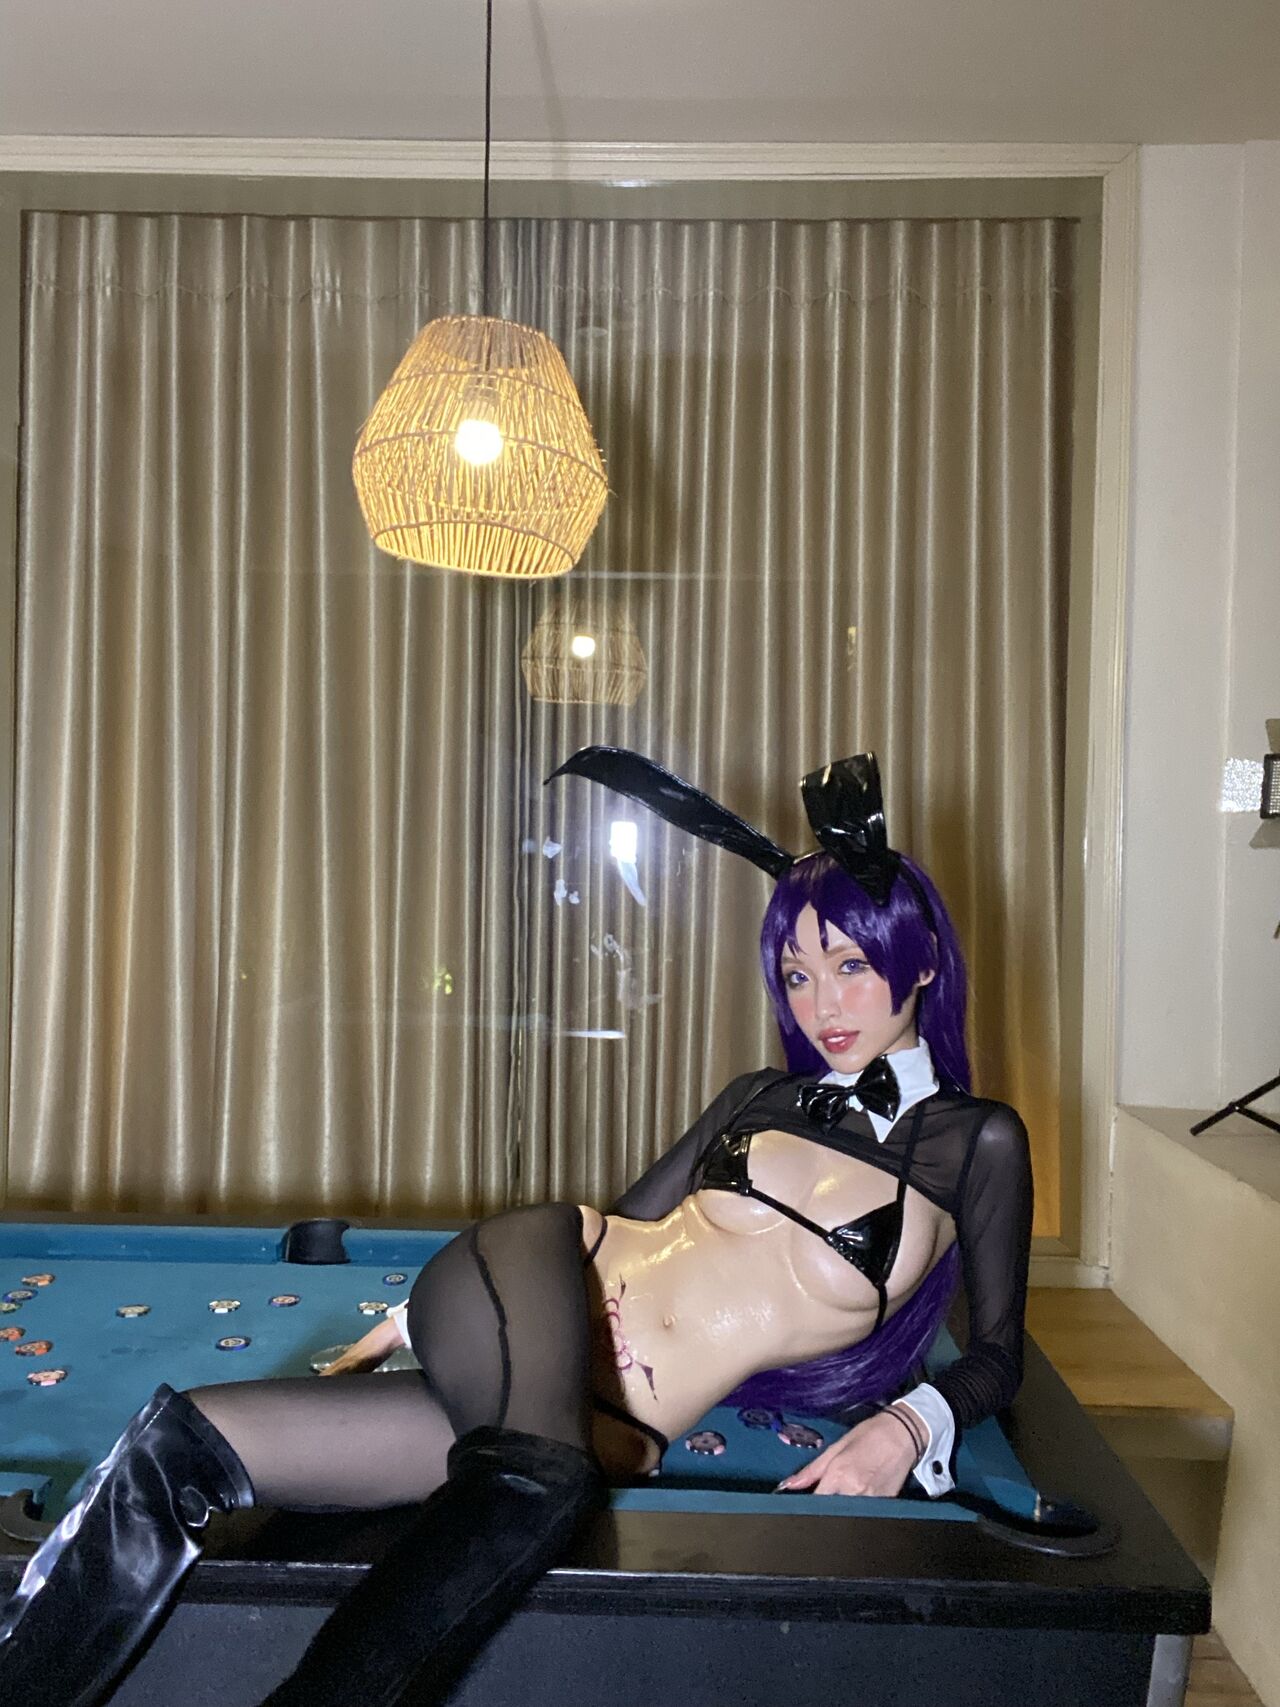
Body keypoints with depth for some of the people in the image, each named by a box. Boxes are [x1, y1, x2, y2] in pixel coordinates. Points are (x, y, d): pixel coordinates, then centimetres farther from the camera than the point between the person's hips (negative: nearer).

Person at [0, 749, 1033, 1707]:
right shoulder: (764, 1097, 13)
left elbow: (998, 1355, 11)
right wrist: (411, 1320, 19)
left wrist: (905, 1426, -11)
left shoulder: (976, 1143, 4)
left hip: (620, 1425, -1)